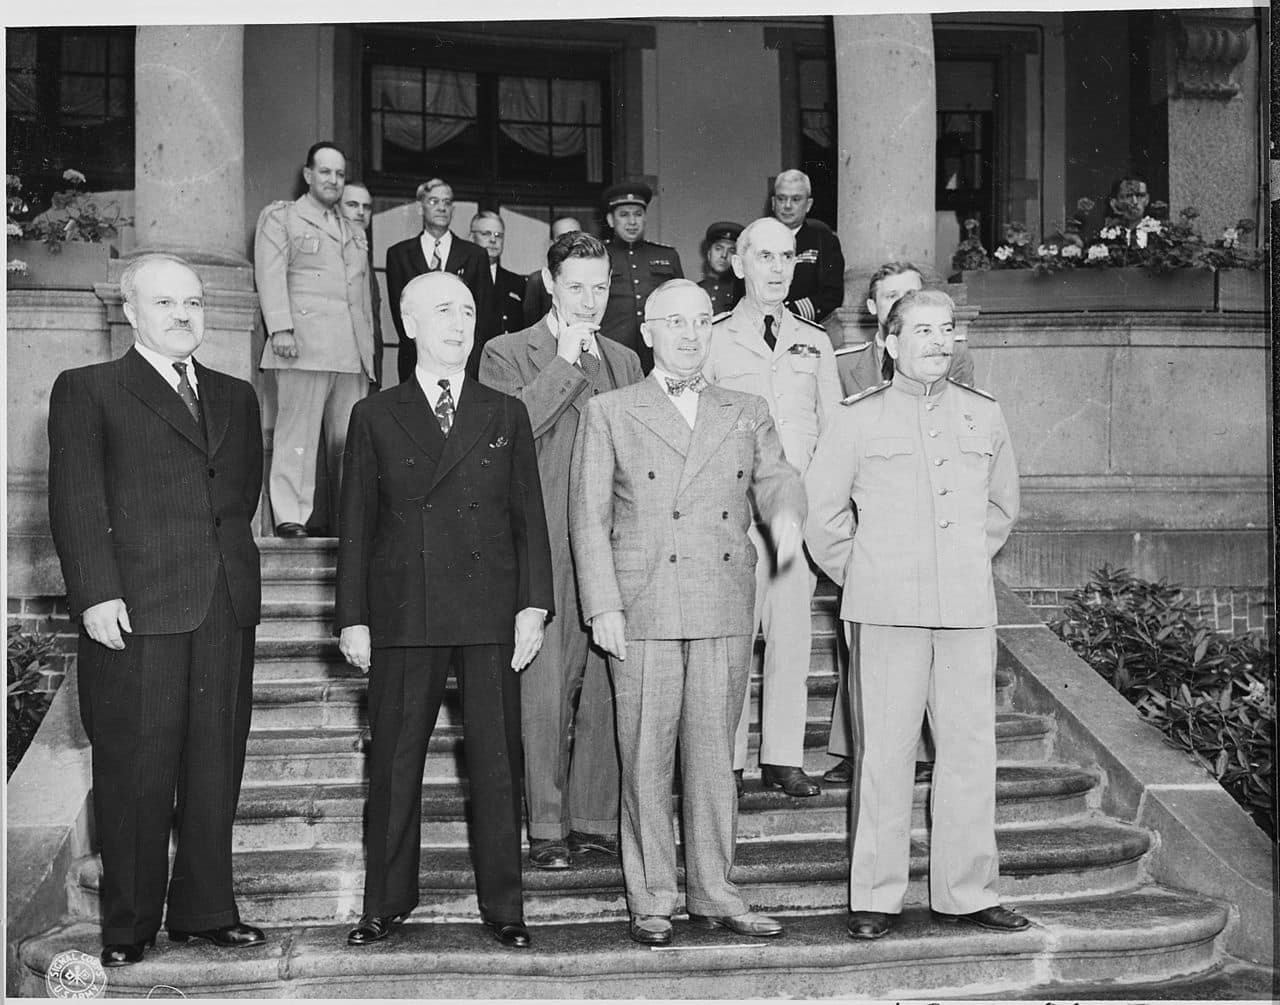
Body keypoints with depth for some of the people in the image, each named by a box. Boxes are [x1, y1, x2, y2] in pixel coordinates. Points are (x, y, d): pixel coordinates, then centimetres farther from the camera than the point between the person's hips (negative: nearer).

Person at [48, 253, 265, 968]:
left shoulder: (237, 397, 20)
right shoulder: (87, 391, 4)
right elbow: (76, 501, -4)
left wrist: (221, 547, 4)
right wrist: (96, 592, -13)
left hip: (227, 608, 5)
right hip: (135, 610, -4)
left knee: (217, 768, 8)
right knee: (135, 773, 0)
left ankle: (206, 910, 19)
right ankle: (129, 926, 10)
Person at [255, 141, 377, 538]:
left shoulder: (355, 233, 28)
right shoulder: (279, 218, 10)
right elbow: (270, 275, -2)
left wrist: (369, 345, 17)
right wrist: (280, 327, -15)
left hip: (353, 351, 5)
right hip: (304, 342, -5)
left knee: (352, 437, 0)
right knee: (298, 431, -9)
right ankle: (290, 516, -8)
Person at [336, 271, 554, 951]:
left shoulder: (505, 416, 11)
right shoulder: (375, 417, 8)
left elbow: (529, 518, 8)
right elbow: (356, 527, 6)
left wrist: (533, 605, -1)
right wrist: (352, 617, 0)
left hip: (492, 614, 1)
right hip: (402, 615, 0)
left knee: (497, 761, 4)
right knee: (394, 762, 5)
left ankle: (503, 906, 14)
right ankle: (387, 903, 17)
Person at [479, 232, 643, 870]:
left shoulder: (623, 361, 19)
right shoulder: (507, 355, 4)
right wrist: (566, 363, -10)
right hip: (545, 551, -4)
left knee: (607, 687, 4)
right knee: (545, 690, -3)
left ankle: (596, 818, 14)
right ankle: (548, 828, 6)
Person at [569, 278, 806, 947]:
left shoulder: (746, 415, 16)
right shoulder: (609, 414, 6)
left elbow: (774, 477, 5)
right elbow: (588, 517, 2)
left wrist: (786, 514, -20)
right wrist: (603, 607, -7)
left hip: (726, 614, 3)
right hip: (643, 612, -3)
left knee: (714, 755, 7)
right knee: (646, 759, 1)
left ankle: (713, 893, 17)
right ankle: (650, 899, 12)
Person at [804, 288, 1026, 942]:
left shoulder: (983, 415, 12)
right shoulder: (858, 418, 3)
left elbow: (1002, 505, 25)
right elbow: (822, 511, 7)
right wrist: (862, 580, 8)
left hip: (968, 611, 3)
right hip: (885, 615, -3)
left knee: (971, 748, 5)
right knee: (882, 752, -2)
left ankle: (967, 893, 16)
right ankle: (874, 897, 8)